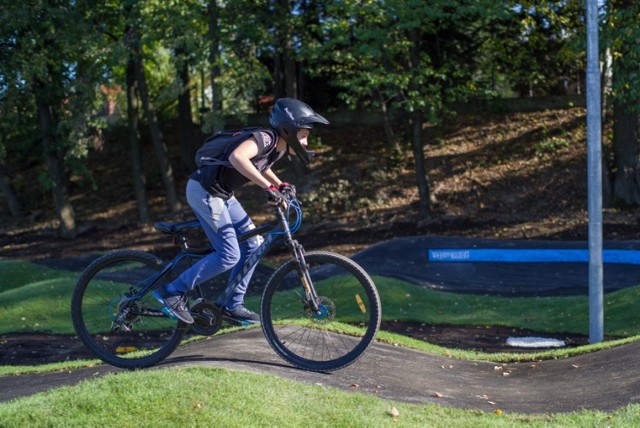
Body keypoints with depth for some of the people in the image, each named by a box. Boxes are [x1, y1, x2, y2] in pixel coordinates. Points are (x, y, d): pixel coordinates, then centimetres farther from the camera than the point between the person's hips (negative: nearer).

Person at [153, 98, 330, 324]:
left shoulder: (279, 148, 6)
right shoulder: (264, 137, -22)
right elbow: (237, 157, -42)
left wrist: (281, 185, 12)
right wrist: (268, 186, -40)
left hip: (221, 194, 10)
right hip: (203, 191, -10)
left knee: (252, 244, 9)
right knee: (229, 255, -10)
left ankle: (232, 306, 18)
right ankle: (172, 292, -2)